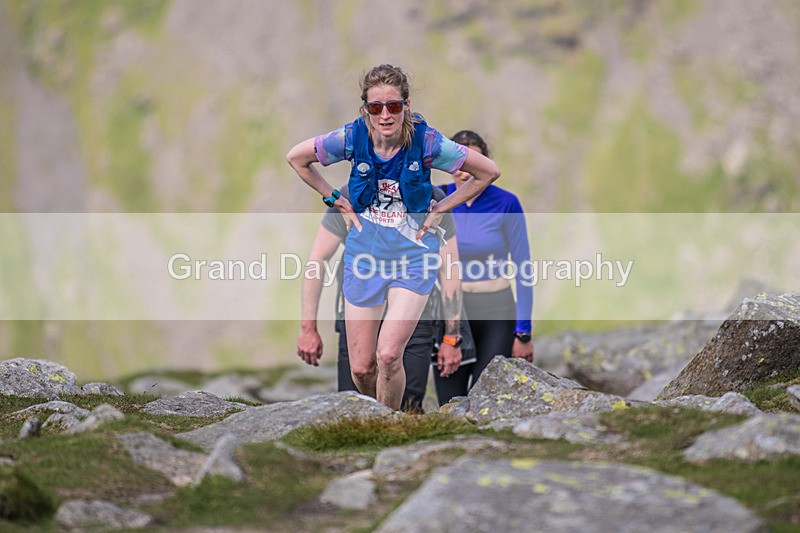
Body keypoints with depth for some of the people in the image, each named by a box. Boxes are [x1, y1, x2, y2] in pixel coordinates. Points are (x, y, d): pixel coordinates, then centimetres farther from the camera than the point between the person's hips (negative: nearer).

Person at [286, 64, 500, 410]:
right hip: (364, 253, 2)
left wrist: (440, 209, -2)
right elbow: (295, 158, 7)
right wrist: (336, 201, 5)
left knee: (388, 355, -18)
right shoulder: (352, 138, -11)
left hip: (413, 255, -2)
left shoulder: (426, 142, -15)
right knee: (361, 368, 4)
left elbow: (489, 172, -4)